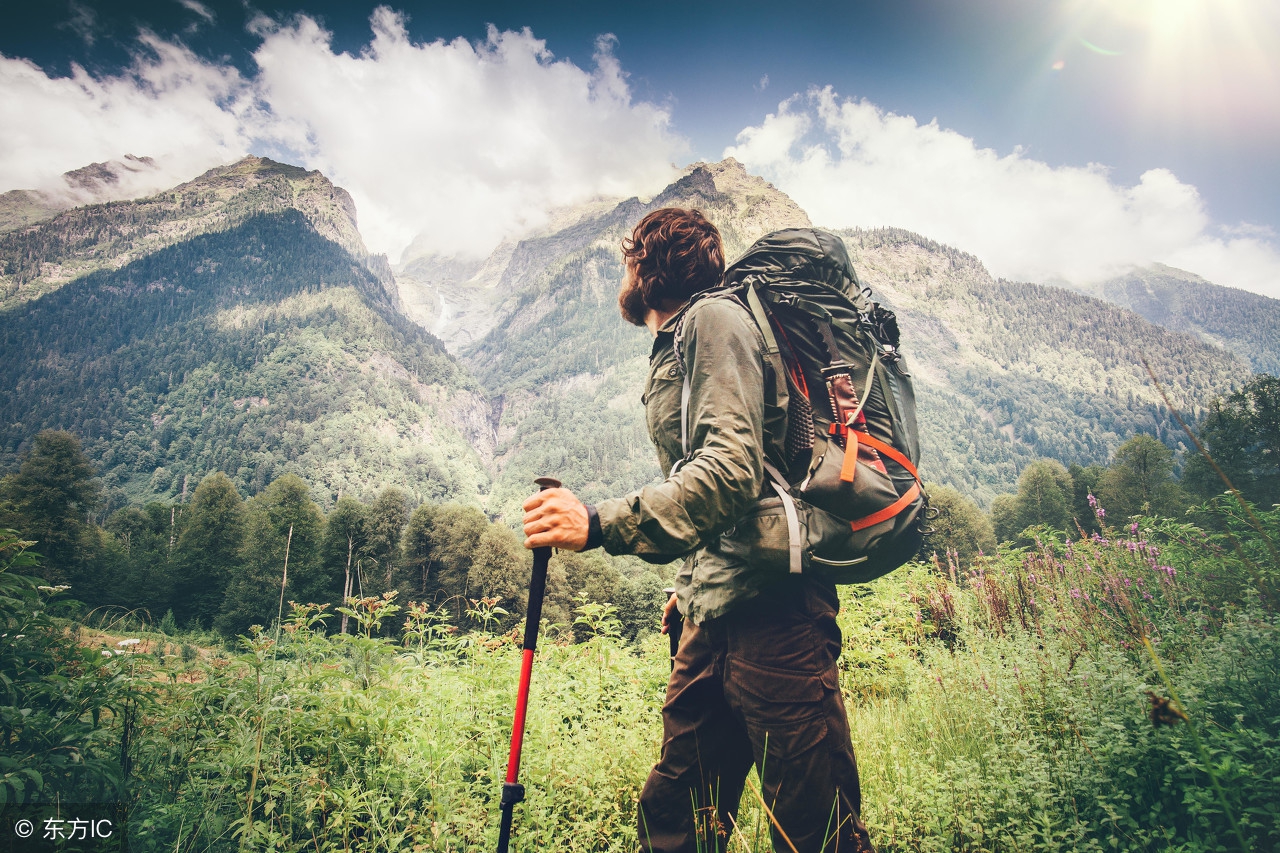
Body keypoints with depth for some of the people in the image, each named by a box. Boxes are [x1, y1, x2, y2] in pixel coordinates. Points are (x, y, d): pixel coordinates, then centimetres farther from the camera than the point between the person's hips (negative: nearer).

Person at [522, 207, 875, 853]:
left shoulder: (714, 319, -5)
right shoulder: (671, 350, 24)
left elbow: (731, 471, -20)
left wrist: (600, 524, -26)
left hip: (769, 607, -9)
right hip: (714, 615, 9)